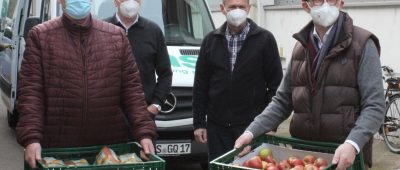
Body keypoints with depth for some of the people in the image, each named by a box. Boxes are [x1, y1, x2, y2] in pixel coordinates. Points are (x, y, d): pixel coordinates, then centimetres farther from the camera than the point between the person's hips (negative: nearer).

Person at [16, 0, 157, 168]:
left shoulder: (117, 36, 9)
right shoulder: (40, 36, 2)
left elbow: (131, 89, 5)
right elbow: (30, 91, -4)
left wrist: (144, 133, -6)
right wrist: (31, 138, -16)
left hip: (112, 146, 2)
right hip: (57, 148, -2)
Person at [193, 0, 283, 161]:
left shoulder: (265, 39, -1)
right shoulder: (211, 40, 8)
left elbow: (275, 83, -1)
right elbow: (200, 85, 10)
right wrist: (198, 123, 6)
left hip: (253, 125, -3)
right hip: (217, 127, 3)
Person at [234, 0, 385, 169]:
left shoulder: (362, 44, -7)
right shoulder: (301, 46, 8)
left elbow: (374, 105, -12)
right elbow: (283, 101, 8)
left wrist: (353, 143, -28)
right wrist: (252, 131, -6)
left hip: (347, 155, -4)